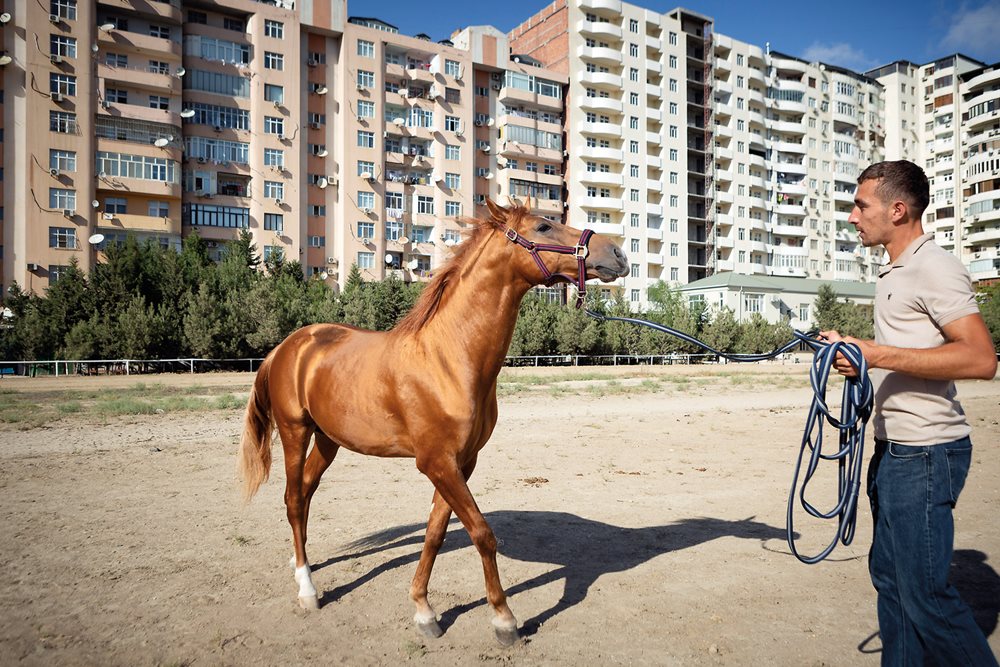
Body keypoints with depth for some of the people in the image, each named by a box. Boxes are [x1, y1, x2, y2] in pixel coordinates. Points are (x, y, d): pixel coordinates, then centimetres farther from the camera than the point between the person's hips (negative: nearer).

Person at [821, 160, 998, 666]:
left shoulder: (934, 267, -14)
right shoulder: (894, 273, 16)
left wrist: (876, 353, -25)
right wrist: (861, 361, 11)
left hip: (925, 456, -10)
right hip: (893, 450, 10)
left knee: (925, 594, -2)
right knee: (889, 576, 17)